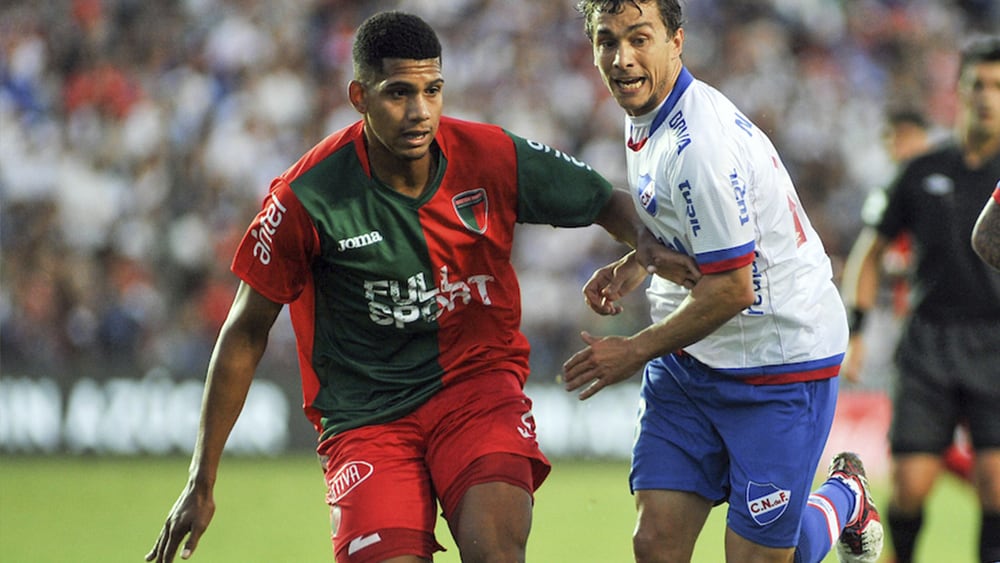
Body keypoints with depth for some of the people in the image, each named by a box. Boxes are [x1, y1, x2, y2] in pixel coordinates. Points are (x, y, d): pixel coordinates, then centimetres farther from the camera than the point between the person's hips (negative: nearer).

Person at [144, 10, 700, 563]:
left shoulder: (492, 158, -7)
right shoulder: (307, 199, -12)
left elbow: (608, 203, 10)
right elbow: (246, 335, -1)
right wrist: (202, 483, 0)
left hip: (480, 383, 1)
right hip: (367, 412, -1)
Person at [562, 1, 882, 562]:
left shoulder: (700, 144, -26)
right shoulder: (646, 116, 4)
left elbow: (729, 290, -23)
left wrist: (636, 352, -13)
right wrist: (636, 264, 9)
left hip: (778, 354, -8)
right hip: (688, 361, 8)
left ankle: (846, 498, 29)